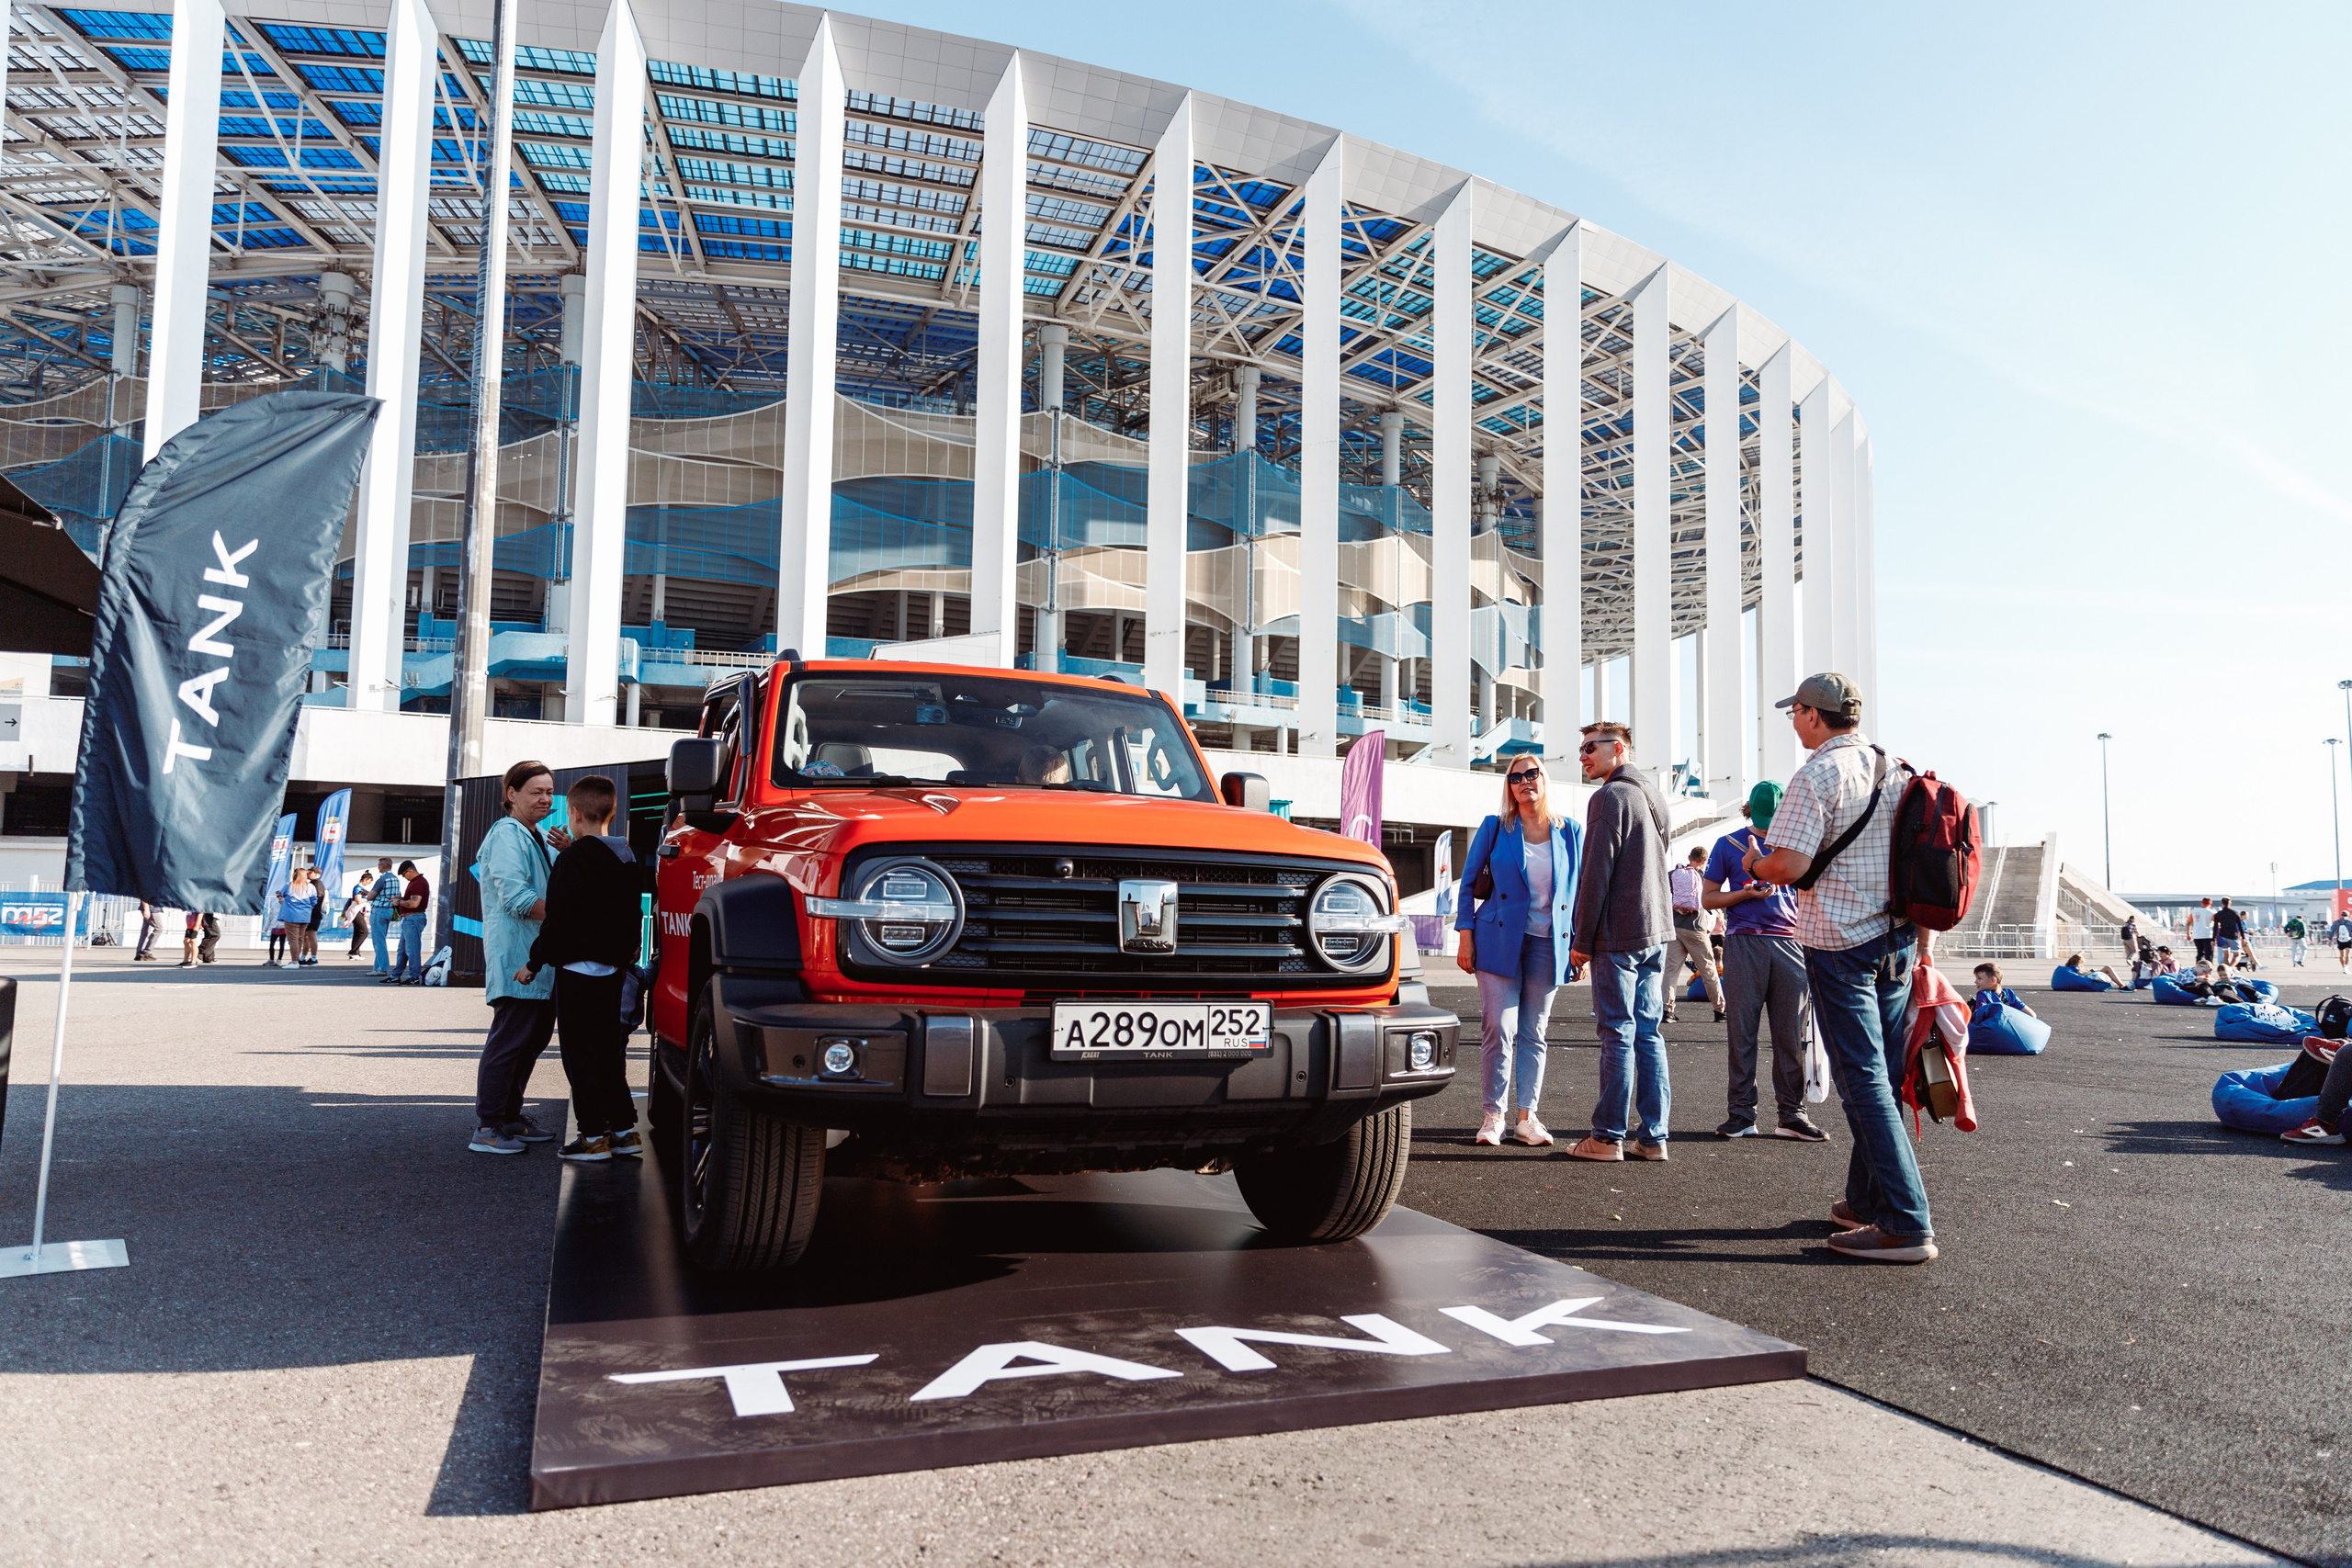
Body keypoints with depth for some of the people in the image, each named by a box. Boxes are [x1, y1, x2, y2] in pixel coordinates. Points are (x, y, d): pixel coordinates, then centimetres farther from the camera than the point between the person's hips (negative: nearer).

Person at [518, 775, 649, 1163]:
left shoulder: (573, 859, -14)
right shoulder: (629, 860, 10)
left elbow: (559, 921, -16)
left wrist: (534, 962, -7)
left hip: (579, 969, -8)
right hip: (614, 970, 8)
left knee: (581, 1054, 0)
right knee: (607, 1051, 15)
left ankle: (593, 1136, 2)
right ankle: (624, 1130, 16)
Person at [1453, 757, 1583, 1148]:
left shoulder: (1570, 832, 6)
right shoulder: (1494, 828, 2)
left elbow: (1579, 892, 11)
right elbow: (1468, 881, 5)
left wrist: (1580, 946, 6)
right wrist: (1465, 936, -2)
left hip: (1548, 943, 2)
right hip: (1499, 938, -2)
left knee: (1533, 1033, 6)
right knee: (1499, 1028, -8)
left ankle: (1526, 1117, 12)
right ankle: (1493, 1114, 3)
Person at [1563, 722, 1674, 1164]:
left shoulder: (1610, 796, -11)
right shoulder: (1653, 797, 17)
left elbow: (1597, 873, -15)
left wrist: (1583, 940, -11)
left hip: (1619, 935, -8)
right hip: (1656, 931, 8)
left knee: (1618, 1034, -4)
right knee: (1649, 1033, 9)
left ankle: (1608, 1137, 1)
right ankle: (1653, 1136, 11)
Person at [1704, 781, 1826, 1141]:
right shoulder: (1729, 844, 8)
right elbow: (1708, 898, 8)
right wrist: (1747, 893, -9)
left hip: (1790, 943, 2)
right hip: (1744, 945, -2)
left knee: (1791, 1033, 0)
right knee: (1742, 1031, -2)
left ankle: (1792, 1114, 7)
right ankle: (1741, 1114, 4)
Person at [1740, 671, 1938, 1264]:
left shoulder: (1818, 775, -14)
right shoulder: (1893, 770, 11)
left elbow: (1790, 865, -22)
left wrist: (1755, 864, 0)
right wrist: (1917, 937, 22)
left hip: (1841, 944, -8)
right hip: (1899, 937, 8)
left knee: (1863, 1082, -5)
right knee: (1878, 1076, 14)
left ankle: (1907, 1225, -5)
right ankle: (1866, 1201, 23)